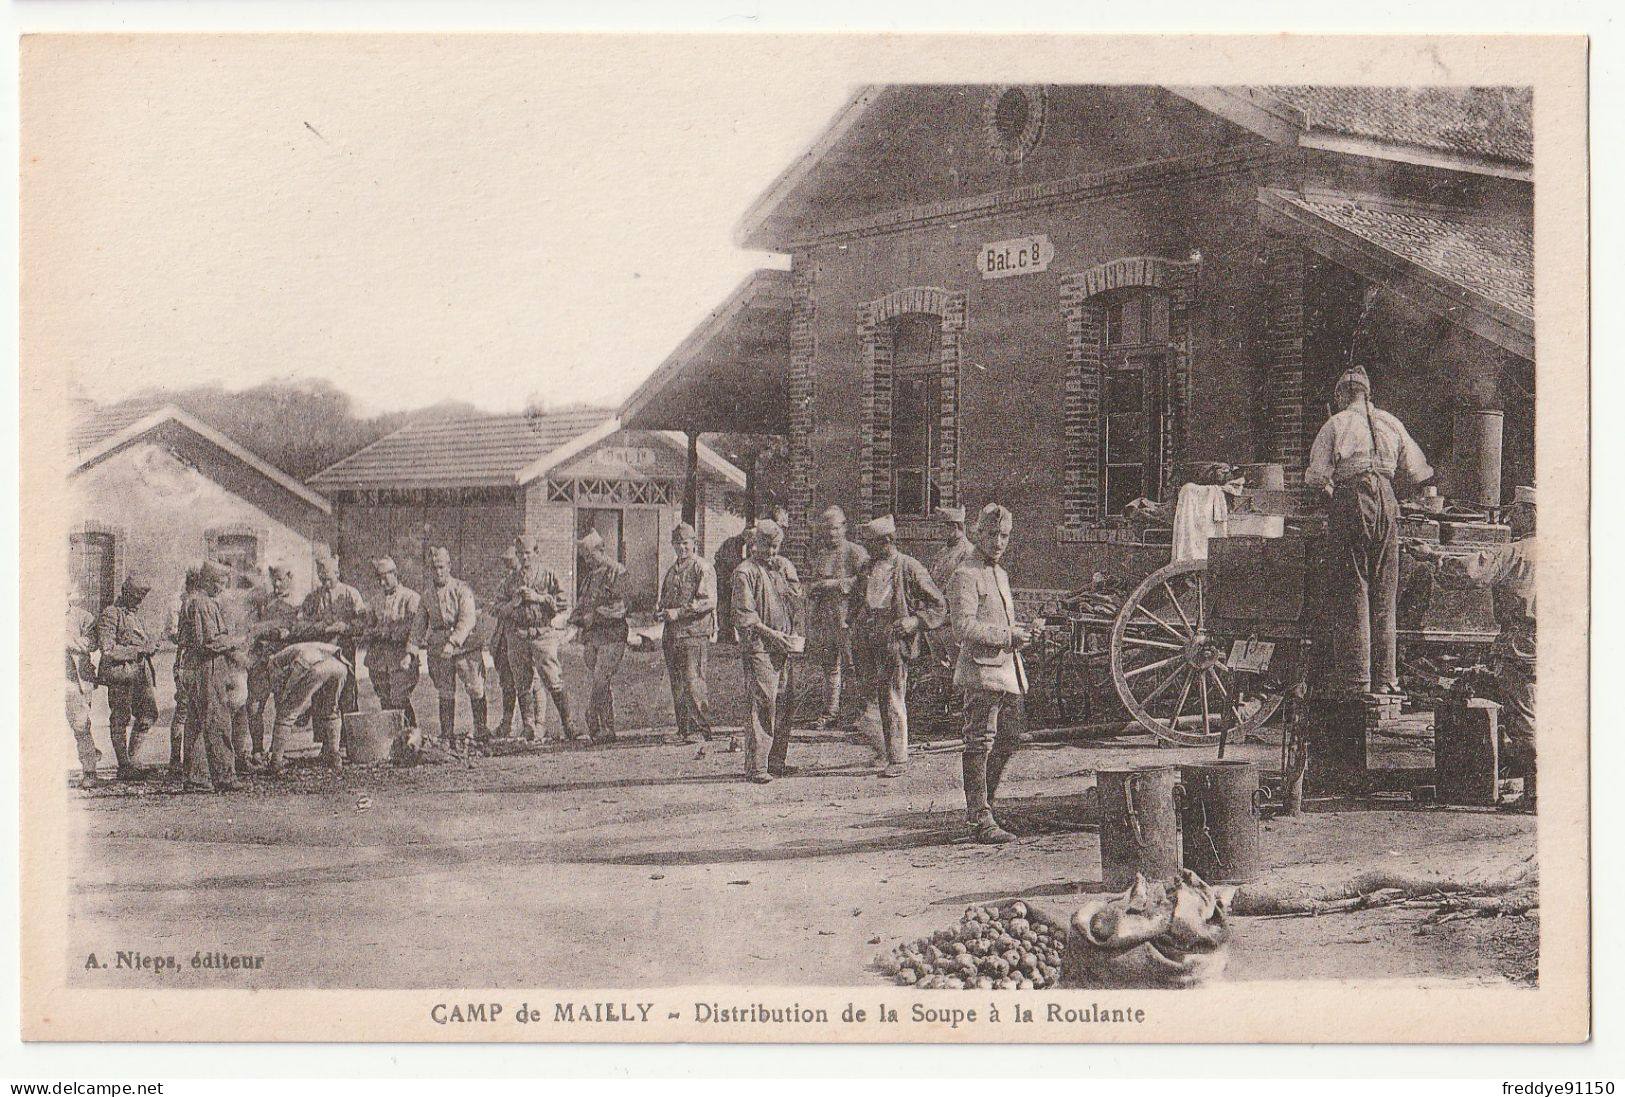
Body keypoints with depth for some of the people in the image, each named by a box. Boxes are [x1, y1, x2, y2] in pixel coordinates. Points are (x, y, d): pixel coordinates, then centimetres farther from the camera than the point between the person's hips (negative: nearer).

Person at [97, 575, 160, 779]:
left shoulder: (135, 615, 19)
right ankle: (124, 767, 2)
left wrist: (150, 647, 5)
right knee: (120, 720, -1)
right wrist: (136, 651, -17)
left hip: (140, 672, 8)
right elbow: (108, 650, -15)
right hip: (120, 673, -8)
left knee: (149, 713, 2)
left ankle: (132, 758, 14)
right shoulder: (110, 615, -7)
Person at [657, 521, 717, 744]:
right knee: (676, 683, 7)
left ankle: (700, 729, -9)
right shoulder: (672, 570, 20)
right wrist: (660, 605, 6)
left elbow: (708, 602, -14)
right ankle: (684, 728, 12)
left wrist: (678, 612, -18)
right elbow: (663, 597, 31)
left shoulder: (703, 569, -5)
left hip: (694, 633, -8)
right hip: (671, 634, 8)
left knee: (693, 682, -12)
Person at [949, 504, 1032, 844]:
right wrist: (1007, 636, -17)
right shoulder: (965, 576, -9)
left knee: (1010, 738, 13)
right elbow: (964, 627, -18)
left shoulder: (1001, 575, 20)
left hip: (1008, 668, 9)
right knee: (979, 745, -7)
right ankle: (981, 820, -7)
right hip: (981, 670, -9)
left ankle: (980, 804, 27)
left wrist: (1019, 630, 11)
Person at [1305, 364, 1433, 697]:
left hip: (1351, 500, -4)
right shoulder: (1391, 423, 15)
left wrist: (1329, 489, 19)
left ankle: (1355, 677, -6)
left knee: (1351, 591, -2)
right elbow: (1415, 473, 18)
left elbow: (1316, 476, -2)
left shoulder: (1336, 425, 3)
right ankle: (1385, 678, 7)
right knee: (1384, 593, 8)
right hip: (1386, 501, 4)